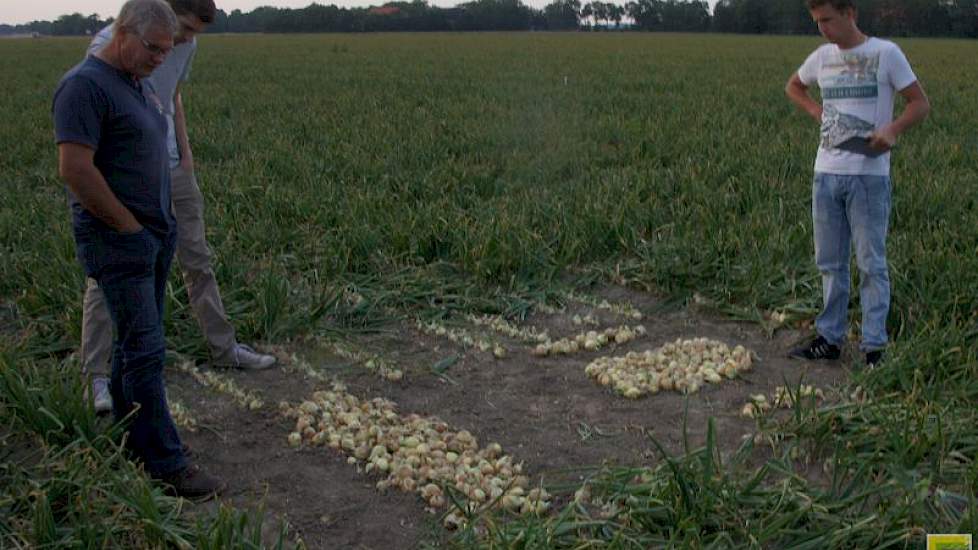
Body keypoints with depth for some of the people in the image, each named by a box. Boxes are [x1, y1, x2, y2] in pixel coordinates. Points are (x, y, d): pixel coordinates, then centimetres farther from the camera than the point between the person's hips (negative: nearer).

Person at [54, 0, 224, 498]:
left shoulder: (140, 84, 14)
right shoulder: (85, 85, -15)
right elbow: (75, 169, -22)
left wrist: (163, 224, 12)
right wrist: (130, 227, -16)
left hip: (156, 235, 9)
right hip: (118, 241, -9)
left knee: (134, 341, 15)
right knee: (145, 349, -7)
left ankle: (130, 439, 27)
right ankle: (166, 464, -2)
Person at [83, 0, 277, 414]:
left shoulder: (185, 45, 3)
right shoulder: (110, 44, -15)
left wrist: (185, 153, 8)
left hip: (171, 169, 6)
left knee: (197, 261, 13)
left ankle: (224, 349, 26)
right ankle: (97, 376, 6)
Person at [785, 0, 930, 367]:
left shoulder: (886, 54, -4)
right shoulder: (822, 57, 10)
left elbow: (920, 104, -1)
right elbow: (793, 87, 29)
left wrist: (893, 129, -20)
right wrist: (816, 111, 11)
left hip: (869, 174, -5)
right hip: (826, 172, 5)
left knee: (871, 264, 0)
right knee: (830, 263, 11)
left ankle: (874, 347, 7)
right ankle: (830, 338, 21)